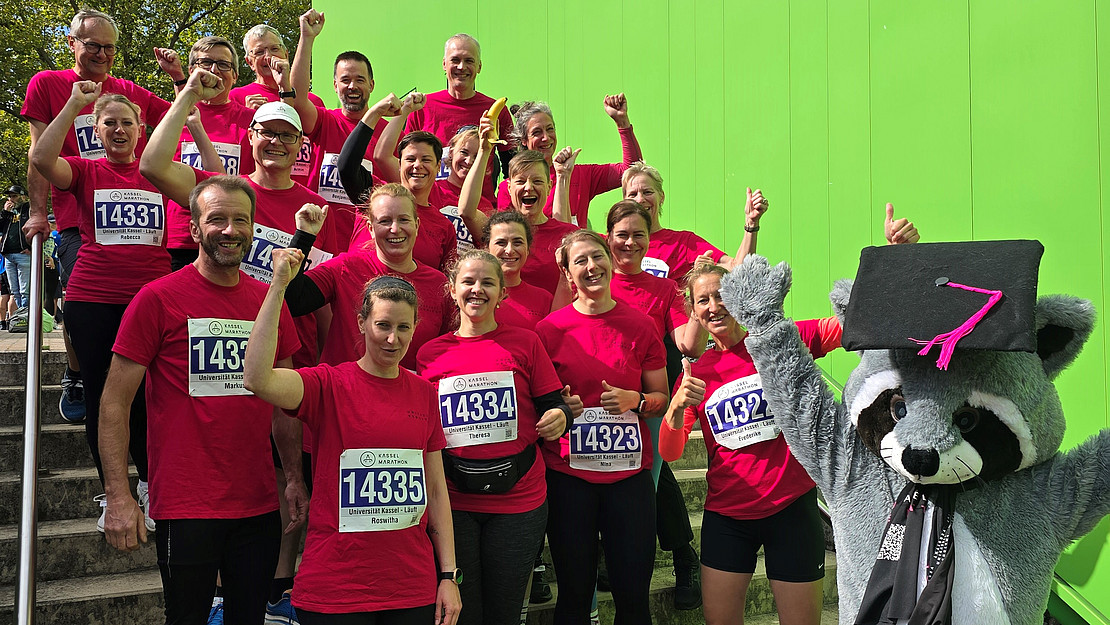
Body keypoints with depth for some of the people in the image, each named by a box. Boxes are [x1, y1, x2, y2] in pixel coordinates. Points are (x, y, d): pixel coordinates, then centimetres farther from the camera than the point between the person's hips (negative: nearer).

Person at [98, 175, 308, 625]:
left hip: (259, 504, 4)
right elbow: (115, 402, -6)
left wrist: (295, 479, 11)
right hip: (186, 507, -4)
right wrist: (119, 496, -12)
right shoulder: (158, 298, -7)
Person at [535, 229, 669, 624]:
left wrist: (634, 401, -10)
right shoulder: (549, 329, 0)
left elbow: (662, 398, 10)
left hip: (629, 472, 1)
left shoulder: (640, 326, 4)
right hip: (567, 473, -1)